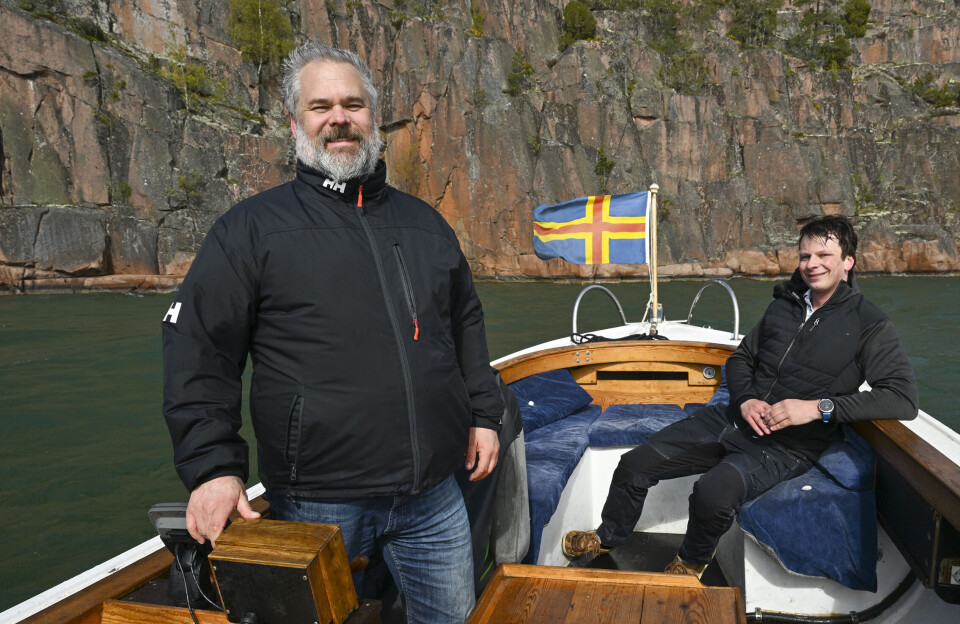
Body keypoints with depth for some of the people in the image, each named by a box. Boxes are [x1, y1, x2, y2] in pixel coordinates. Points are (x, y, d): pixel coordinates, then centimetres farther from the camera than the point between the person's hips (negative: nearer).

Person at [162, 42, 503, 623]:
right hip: (317, 502, -4)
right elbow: (198, 349, -5)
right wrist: (212, 465, -13)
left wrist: (484, 412, 14)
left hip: (434, 494, 4)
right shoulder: (253, 226, -2)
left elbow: (466, 323, 19)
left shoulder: (424, 221, 11)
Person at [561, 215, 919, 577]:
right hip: (733, 421, 5)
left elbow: (904, 399, -16)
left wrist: (819, 407, -24)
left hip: (786, 448, -5)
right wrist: (745, 399, -3)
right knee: (634, 465, -4)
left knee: (713, 493, -35)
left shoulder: (870, 325, -6)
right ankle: (607, 538, 26)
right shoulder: (784, 305, 11)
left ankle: (692, 561, 1)